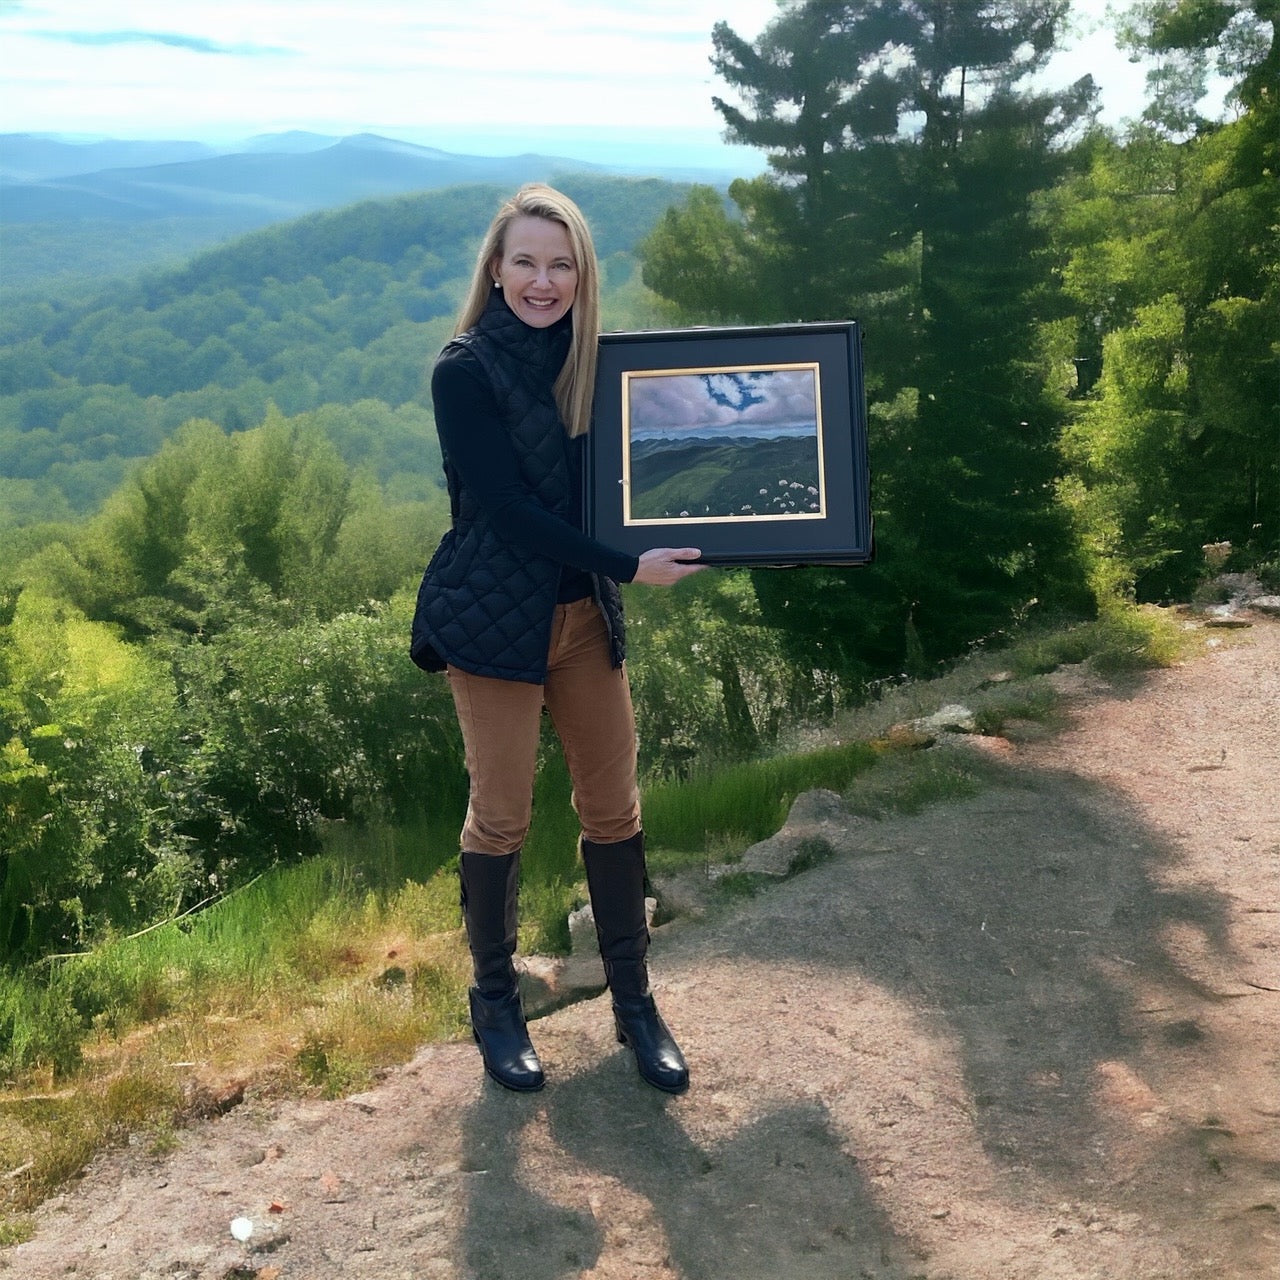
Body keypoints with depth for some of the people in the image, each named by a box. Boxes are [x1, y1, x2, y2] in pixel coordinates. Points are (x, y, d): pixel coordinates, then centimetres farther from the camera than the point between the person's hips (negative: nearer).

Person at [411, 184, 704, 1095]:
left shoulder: (592, 357, 6)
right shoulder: (467, 370, -11)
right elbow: (509, 506, -17)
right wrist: (629, 567, -19)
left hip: (586, 614, 5)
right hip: (494, 618, -5)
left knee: (613, 807, 9)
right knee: (502, 815, 5)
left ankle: (634, 1001, 24)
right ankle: (495, 1002, 25)